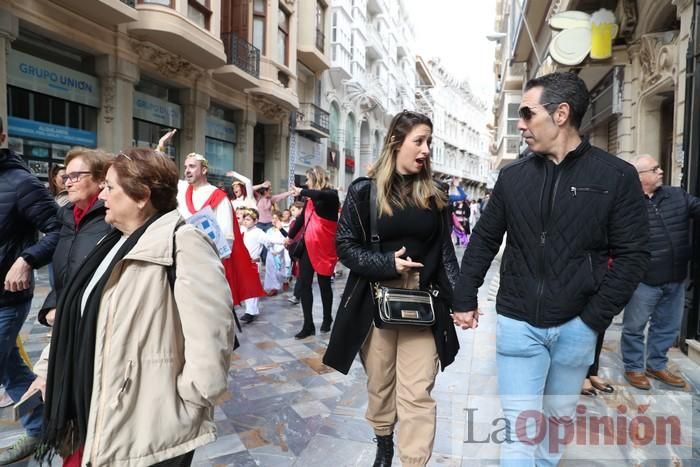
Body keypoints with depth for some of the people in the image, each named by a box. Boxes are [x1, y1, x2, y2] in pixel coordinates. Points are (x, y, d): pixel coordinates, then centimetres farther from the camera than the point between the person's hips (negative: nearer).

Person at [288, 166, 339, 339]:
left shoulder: (331, 194, -6)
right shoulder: (310, 199, 12)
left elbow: (320, 195, -31)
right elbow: (301, 218, 23)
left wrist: (302, 192, -27)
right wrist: (290, 236, 29)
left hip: (324, 247, -6)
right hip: (308, 246, 6)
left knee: (324, 284, 7)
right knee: (303, 284, 0)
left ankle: (327, 318, 28)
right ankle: (308, 325, 7)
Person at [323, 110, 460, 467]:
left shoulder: (435, 195, 6)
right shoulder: (365, 190, -4)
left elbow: (444, 250, 7)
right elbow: (345, 245, -4)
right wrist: (387, 264, -17)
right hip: (375, 302, -1)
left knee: (417, 393, -2)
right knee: (380, 383, 16)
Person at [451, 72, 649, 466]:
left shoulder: (617, 176, -5)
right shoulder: (513, 175, 2)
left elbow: (632, 255, -5)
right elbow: (484, 241, 7)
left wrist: (594, 319, -10)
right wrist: (465, 298, 3)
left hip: (575, 326, 0)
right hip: (518, 323, 0)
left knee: (559, 419, 19)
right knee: (521, 429, 2)